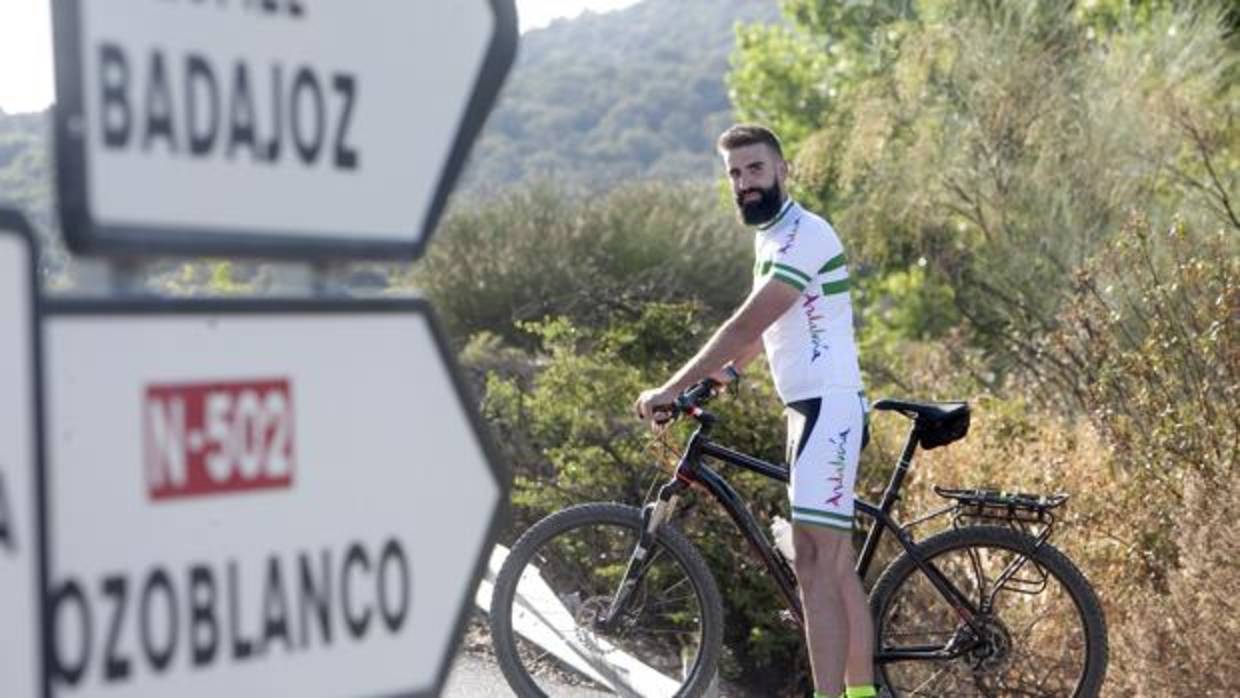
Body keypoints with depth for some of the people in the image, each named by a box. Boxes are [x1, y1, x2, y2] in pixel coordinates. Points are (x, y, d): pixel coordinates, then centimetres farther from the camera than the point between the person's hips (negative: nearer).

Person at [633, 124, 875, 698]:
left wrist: (671, 389, -17)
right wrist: (719, 371, 19)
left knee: (814, 564, -14)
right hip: (808, 408, 10)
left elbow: (745, 327, -20)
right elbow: (759, 330, 29)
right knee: (837, 564, 12)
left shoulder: (804, 236, -15)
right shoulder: (771, 236, 16)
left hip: (827, 407, -10)